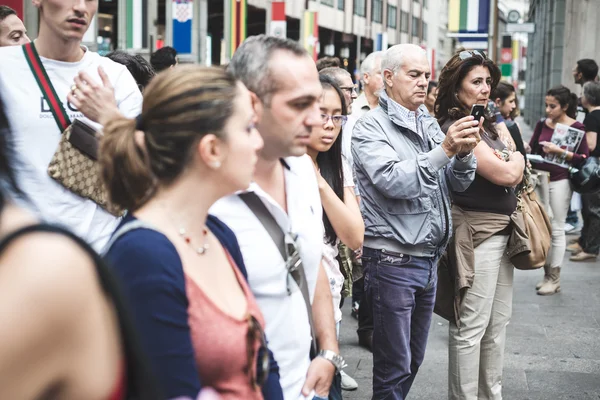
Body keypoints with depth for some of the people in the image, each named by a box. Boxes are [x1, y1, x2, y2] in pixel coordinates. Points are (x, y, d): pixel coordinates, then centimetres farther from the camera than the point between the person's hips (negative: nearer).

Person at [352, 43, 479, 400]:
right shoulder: (371, 126, -9)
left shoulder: (430, 124, 13)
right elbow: (394, 182, -23)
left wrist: (465, 154, -13)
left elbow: (459, 182, 8)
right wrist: (445, 149, -28)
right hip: (393, 260, -7)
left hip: (429, 259, 7)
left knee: (414, 360, 17)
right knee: (394, 368, 1)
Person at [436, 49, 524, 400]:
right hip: (477, 232, -9)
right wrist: (516, 160, 3)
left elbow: (517, 172, 14)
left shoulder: (487, 124, 15)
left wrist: (507, 163, -7)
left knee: (498, 323, 15)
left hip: (502, 230, 9)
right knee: (471, 327, -3)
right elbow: (506, 175, -18)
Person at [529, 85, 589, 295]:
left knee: (556, 229, 0)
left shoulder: (576, 127, -6)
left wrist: (559, 151, -19)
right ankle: (547, 273, 20)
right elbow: (532, 149, 13)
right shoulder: (542, 124, 6)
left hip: (560, 181, -5)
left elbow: (584, 158, -10)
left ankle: (555, 278, 9)